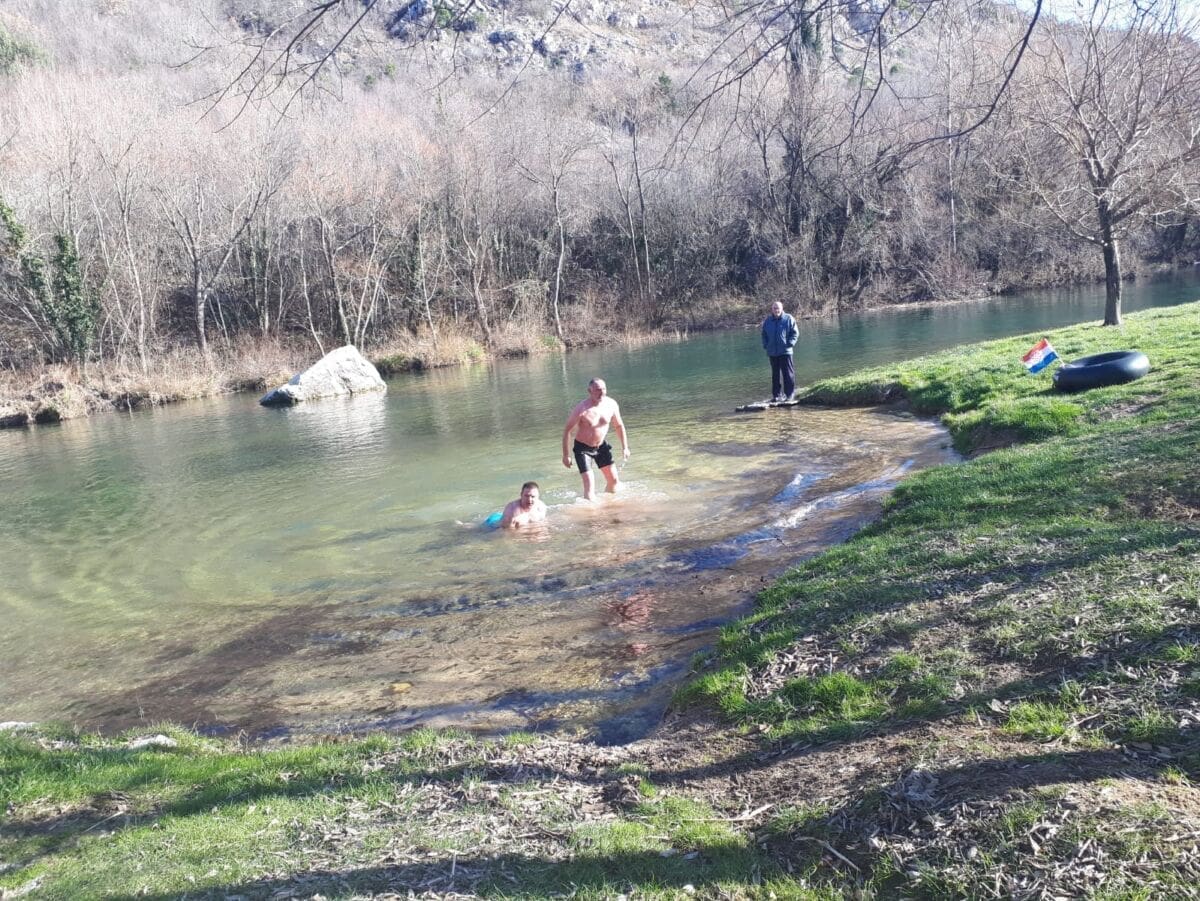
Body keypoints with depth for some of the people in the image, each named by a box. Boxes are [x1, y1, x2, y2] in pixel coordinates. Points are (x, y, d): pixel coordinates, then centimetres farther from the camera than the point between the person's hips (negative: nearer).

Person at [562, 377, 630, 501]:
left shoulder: (611, 404, -11)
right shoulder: (581, 408, -25)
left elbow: (619, 426, 7)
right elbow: (567, 430, -16)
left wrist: (625, 447, 7)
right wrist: (566, 455, -15)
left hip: (601, 446, 5)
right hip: (583, 448, -5)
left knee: (614, 481, 8)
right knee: (590, 485, -15)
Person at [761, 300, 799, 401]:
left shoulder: (788, 319, -2)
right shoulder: (767, 321, 8)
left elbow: (795, 333, 1)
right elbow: (764, 335, 18)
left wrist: (790, 343, -10)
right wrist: (765, 345, 5)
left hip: (785, 351, -4)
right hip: (772, 352, 4)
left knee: (788, 373, -2)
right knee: (775, 374, 10)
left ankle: (789, 394, 5)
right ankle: (776, 394, 16)